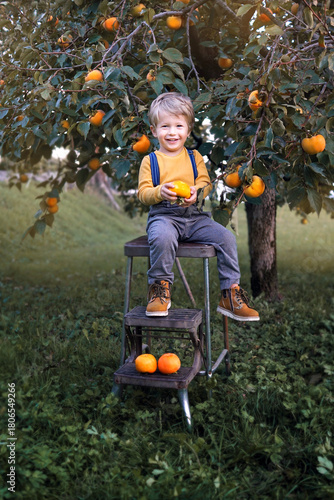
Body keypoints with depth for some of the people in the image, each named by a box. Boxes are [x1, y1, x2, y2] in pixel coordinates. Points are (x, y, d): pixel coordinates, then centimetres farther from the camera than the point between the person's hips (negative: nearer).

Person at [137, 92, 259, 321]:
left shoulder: (195, 157, 14)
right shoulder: (150, 161, 7)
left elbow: (206, 184, 6)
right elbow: (143, 193, 0)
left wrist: (195, 192, -17)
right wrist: (160, 191, -21)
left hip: (195, 216, 3)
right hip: (163, 215, -3)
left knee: (227, 237, -15)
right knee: (163, 237, -37)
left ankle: (231, 294, -3)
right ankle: (160, 288, -14)